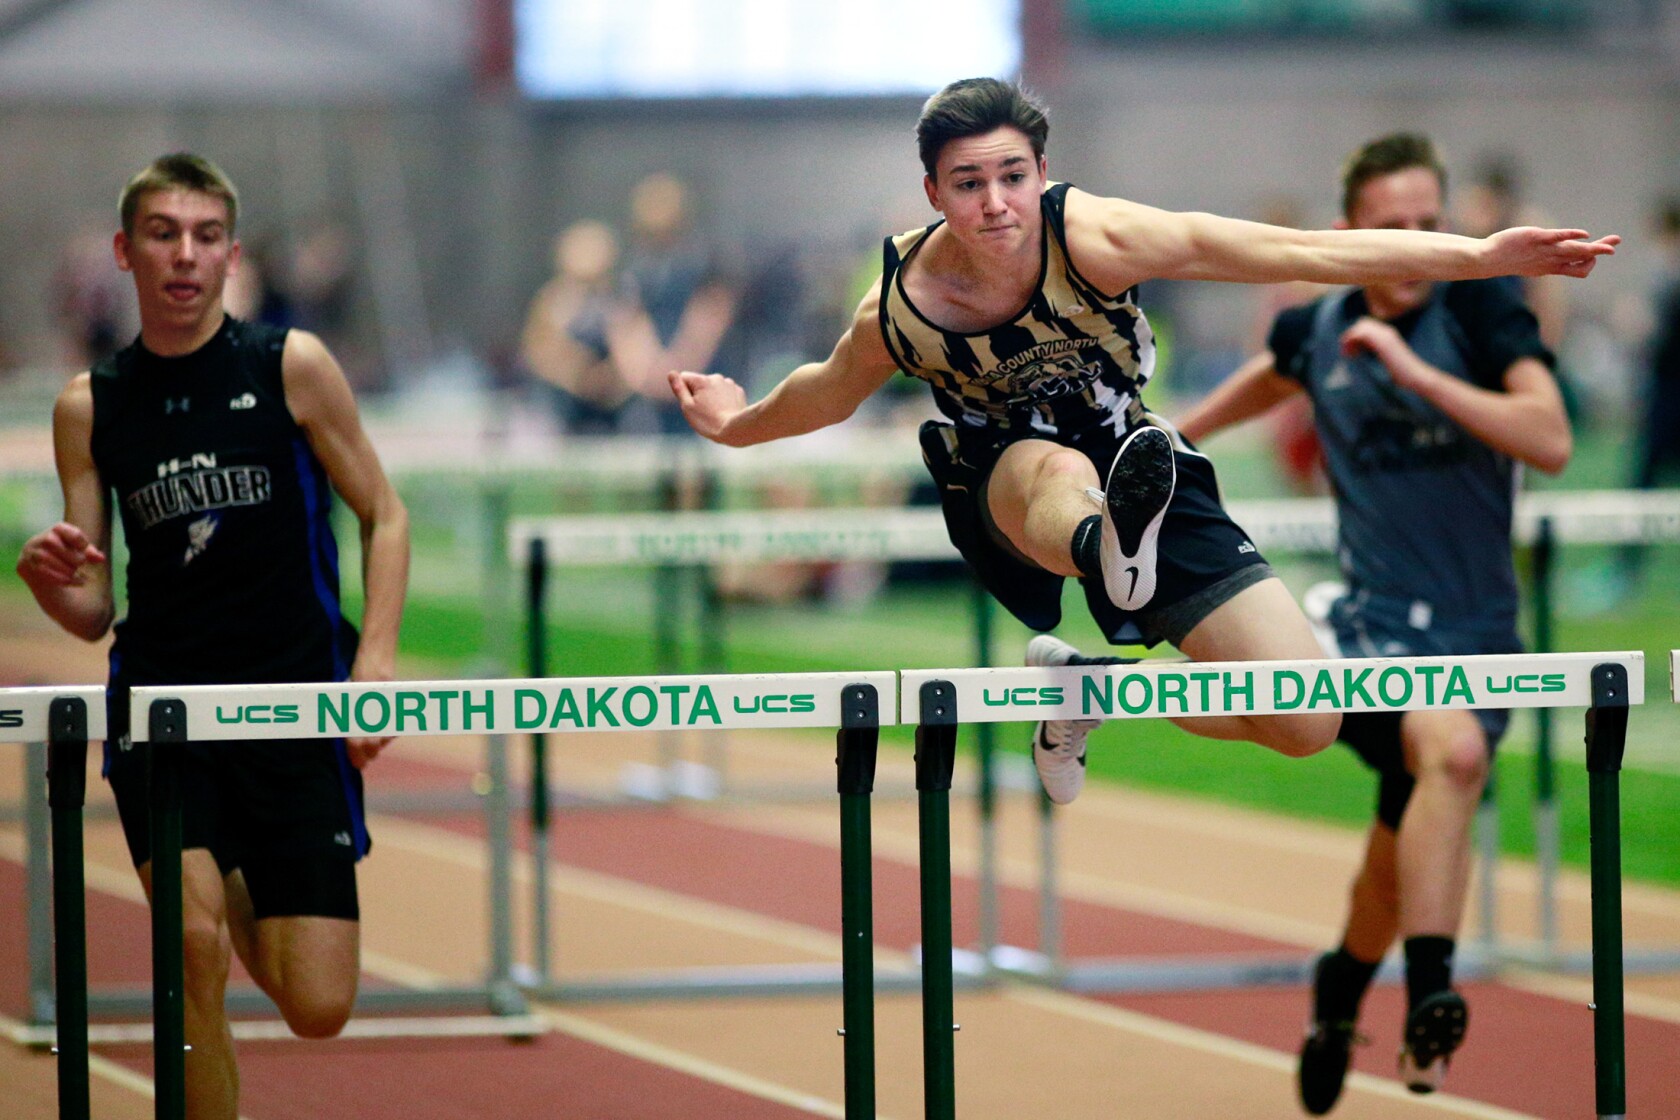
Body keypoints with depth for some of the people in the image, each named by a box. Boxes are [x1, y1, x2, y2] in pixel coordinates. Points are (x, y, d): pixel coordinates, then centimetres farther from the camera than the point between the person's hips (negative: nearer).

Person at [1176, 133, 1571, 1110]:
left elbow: (1552, 442, -22)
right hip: (1377, 625, -1)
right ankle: (1429, 995, -34)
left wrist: (1418, 372, -27)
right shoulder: (1316, 332, 2)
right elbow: (1270, 379, 28)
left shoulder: (1481, 309, -7)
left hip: (1480, 629, 1)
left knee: (1406, 857, 5)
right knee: (1453, 748, -31)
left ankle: (1342, 986, 34)